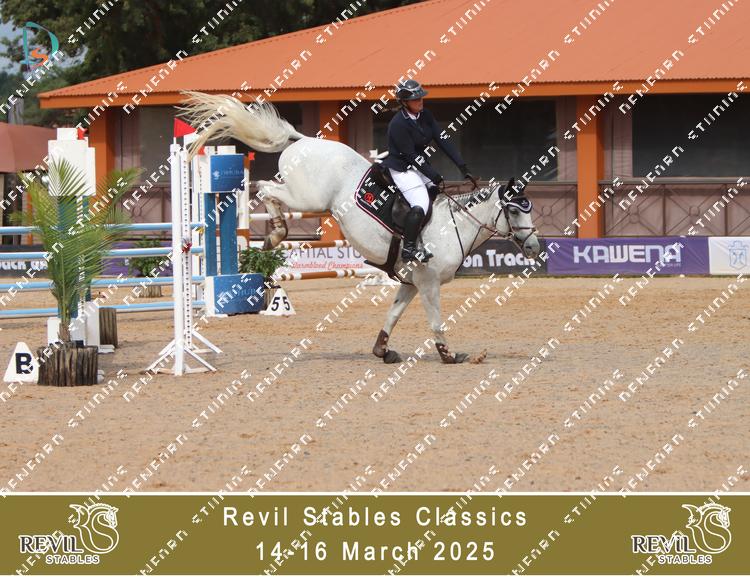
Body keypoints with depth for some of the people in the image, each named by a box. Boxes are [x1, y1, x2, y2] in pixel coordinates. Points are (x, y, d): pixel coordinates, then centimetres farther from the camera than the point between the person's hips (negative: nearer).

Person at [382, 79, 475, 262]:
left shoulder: (425, 115, 1)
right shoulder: (398, 124, -23)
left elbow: (442, 140, -1)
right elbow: (411, 156, -22)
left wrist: (462, 166, -9)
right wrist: (434, 177, -21)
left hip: (419, 166, 9)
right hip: (401, 169, -9)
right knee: (421, 204, -22)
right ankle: (408, 249, -19)